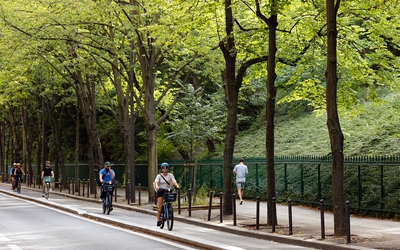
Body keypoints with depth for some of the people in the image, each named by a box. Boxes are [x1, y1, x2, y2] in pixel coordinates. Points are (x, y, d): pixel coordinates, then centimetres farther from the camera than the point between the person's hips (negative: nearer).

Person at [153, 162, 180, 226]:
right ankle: (158, 220, -8)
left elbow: (174, 181, -12)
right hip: (161, 192, -2)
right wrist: (157, 186, -40)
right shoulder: (159, 176, 0)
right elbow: (156, 182, -18)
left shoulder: (170, 175, 3)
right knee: (160, 207, -10)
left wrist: (177, 186, -33)